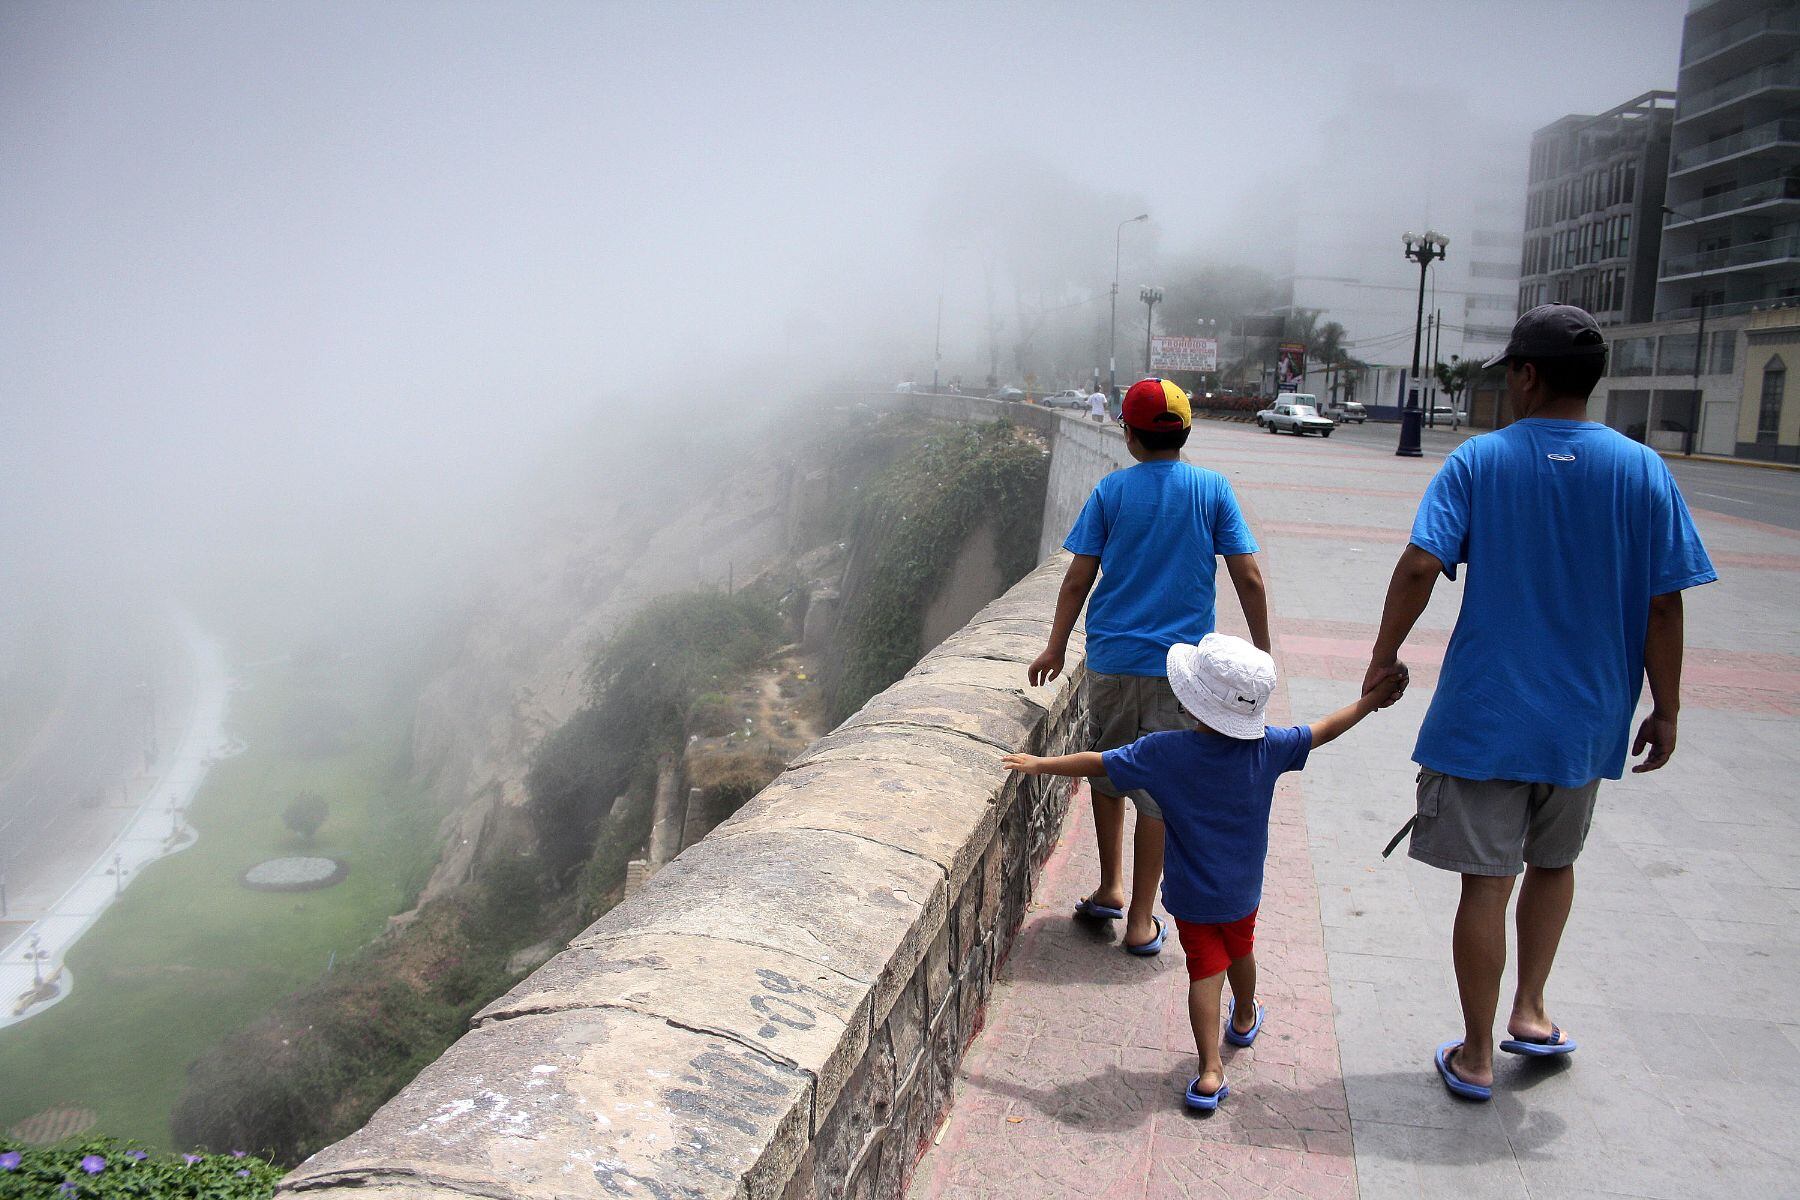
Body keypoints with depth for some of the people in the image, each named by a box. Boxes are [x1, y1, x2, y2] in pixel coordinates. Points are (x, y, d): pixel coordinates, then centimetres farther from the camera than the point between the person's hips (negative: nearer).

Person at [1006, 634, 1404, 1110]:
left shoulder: (1165, 752, -24)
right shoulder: (1267, 748, -17)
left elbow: (1098, 763, -16)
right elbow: (1322, 731, -3)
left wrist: (1039, 764, -3)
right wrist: (1368, 702, 12)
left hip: (1191, 894, -3)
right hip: (1243, 889, 3)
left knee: (1206, 969, 7)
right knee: (1241, 950, 27)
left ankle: (1210, 1070, 0)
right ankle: (1244, 1019, 53)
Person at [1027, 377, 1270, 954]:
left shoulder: (1111, 490, -1)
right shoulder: (1212, 489, -2)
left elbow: (1078, 578, -1)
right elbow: (1248, 577, -5)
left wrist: (1056, 647, 11)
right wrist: (1261, 651, 6)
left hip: (1111, 660, 1)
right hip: (1179, 665, -1)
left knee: (1107, 774, 20)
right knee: (1159, 789, 6)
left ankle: (1110, 889, 25)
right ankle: (1140, 920, 12)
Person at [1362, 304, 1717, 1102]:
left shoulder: (1478, 461, -7)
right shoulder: (1642, 471, -2)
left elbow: (1420, 566, -17)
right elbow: (1663, 605, -2)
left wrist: (1384, 658, -5)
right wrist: (1664, 710, 6)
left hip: (1485, 715, -2)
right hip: (1585, 719, 3)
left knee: (1486, 884, 5)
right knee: (1554, 862, 26)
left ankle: (1476, 1056, 17)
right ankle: (1530, 1011, 32)